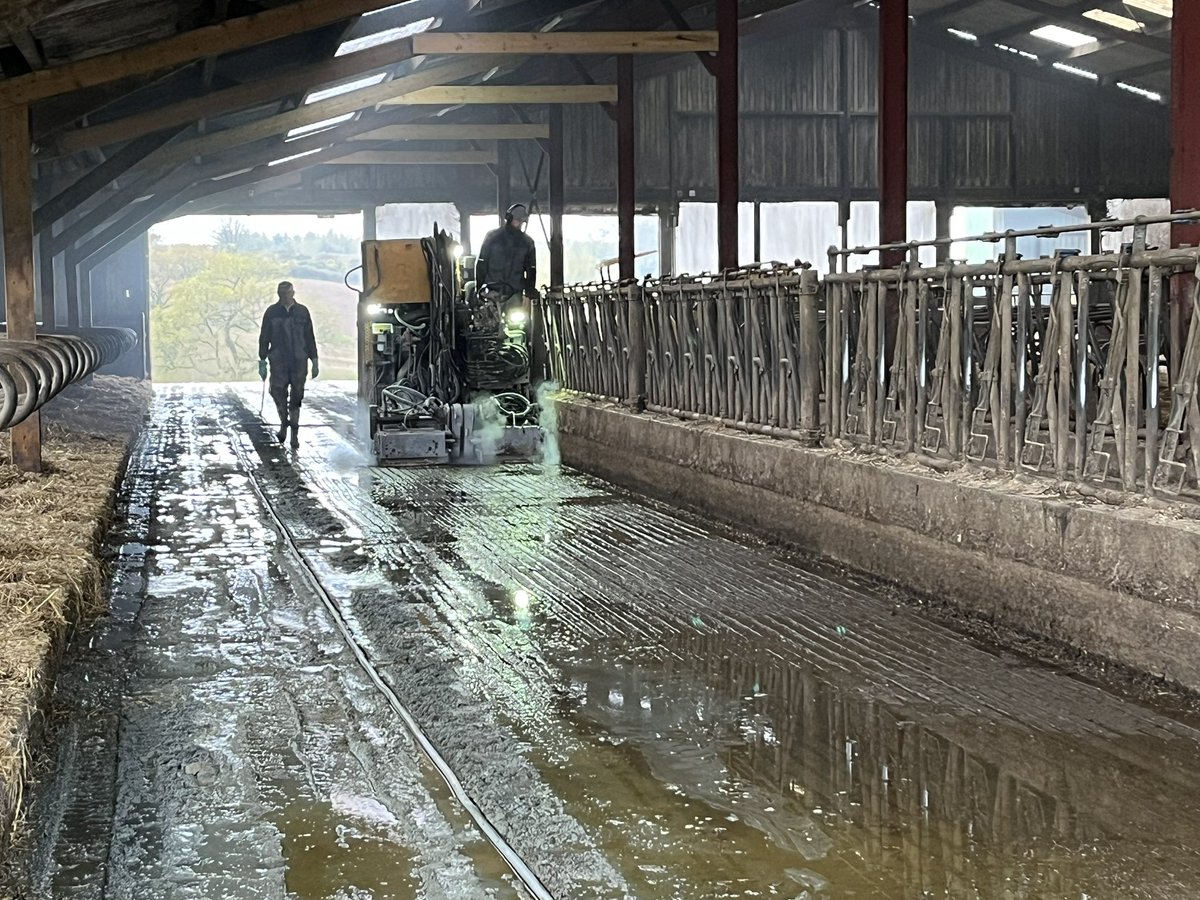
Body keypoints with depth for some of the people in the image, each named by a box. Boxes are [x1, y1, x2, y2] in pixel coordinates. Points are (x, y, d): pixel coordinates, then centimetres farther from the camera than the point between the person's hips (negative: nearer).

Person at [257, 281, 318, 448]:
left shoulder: (302, 312, 6)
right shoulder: (271, 312, 3)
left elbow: (310, 338, 11)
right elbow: (264, 338, 6)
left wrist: (314, 361, 8)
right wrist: (262, 361, 1)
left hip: (299, 361, 1)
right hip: (278, 361, -1)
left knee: (296, 397, 1)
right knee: (278, 392, -8)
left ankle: (294, 433, 10)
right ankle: (284, 423, 18)